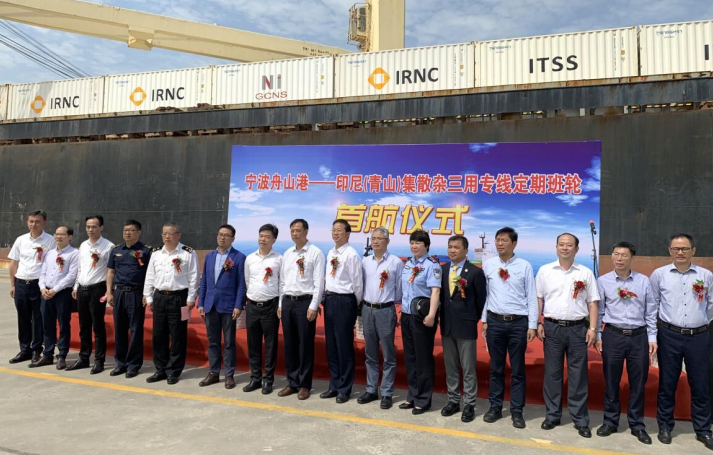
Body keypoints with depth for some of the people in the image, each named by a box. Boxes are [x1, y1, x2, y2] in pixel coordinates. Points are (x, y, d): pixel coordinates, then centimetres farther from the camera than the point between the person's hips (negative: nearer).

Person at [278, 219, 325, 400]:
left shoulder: (315, 253, -5)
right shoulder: (287, 254, 13)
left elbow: (318, 282, -9)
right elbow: (283, 280, 16)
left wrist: (313, 306, -14)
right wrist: (280, 304, 12)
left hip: (305, 302, -6)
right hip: (287, 302, 6)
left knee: (305, 345, 2)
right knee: (289, 344, 11)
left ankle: (304, 384, 14)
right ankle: (292, 382, 22)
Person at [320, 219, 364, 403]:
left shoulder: (351, 255, -13)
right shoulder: (330, 253, 12)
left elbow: (357, 283, -11)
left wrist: (353, 305, -1)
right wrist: (328, 298, 14)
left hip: (344, 301, -8)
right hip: (329, 300, 8)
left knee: (344, 346, 2)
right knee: (331, 345, 14)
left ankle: (344, 389, 16)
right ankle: (334, 386, 27)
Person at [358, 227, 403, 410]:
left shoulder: (396, 262, -5)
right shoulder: (365, 262, 7)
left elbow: (400, 289, -2)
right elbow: (361, 284, 9)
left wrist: (399, 311, -1)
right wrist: (361, 308, 7)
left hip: (385, 311, -4)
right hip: (367, 310, 4)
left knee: (388, 355, 3)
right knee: (370, 354, 13)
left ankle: (387, 393, 13)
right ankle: (371, 390, 24)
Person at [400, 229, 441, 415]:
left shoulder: (432, 265, -10)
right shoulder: (407, 264, 12)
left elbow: (435, 291, -19)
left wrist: (431, 315, -29)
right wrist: (402, 312, 16)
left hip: (422, 317, -7)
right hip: (406, 315, 7)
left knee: (423, 358, 4)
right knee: (410, 357, 14)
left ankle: (423, 399, 16)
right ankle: (412, 396, 26)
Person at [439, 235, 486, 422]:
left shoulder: (475, 272, -8)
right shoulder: (442, 269, 6)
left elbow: (481, 300, -2)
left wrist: (474, 319, 1)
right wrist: (443, 316, 6)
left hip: (466, 326, -5)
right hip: (446, 325, 5)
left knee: (468, 368, 4)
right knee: (450, 367, 13)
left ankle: (469, 405, 15)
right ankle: (453, 401, 26)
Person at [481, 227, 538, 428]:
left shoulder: (524, 266, -3)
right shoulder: (488, 265, 3)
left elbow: (532, 297, -2)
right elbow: (484, 294, 6)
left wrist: (532, 325, -4)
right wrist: (484, 321, 6)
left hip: (518, 322, -2)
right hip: (495, 321, 2)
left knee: (517, 369, 8)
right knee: (496, 367, 11)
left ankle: (517, 411, 19)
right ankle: (495, 407, 23)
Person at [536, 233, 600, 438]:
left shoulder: (586, 273, 3)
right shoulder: (545, 270, 3)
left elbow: (592, 303, 4)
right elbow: (538, 299, 5)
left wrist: (592, 328, -4)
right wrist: (538, 323, -1)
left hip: (578, 328, 0)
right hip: (552, 327, 0)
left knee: (578, 375, 6)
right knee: (552, 373, 8)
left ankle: (580, 420, 17)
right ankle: (552, 415, 21)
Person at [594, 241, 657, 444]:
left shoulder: (643, 281, 2)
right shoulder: (603, 281, -1)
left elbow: (651, 311, 5)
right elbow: (599, 311, 4)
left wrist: (652, 338, 3)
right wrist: (598, 336, 1)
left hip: (639, 336, 1)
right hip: (613, 335, -1)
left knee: (638, 382, 9)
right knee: (611, 381, 8)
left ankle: (637, 425, 24)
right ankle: (610, 421, 23)